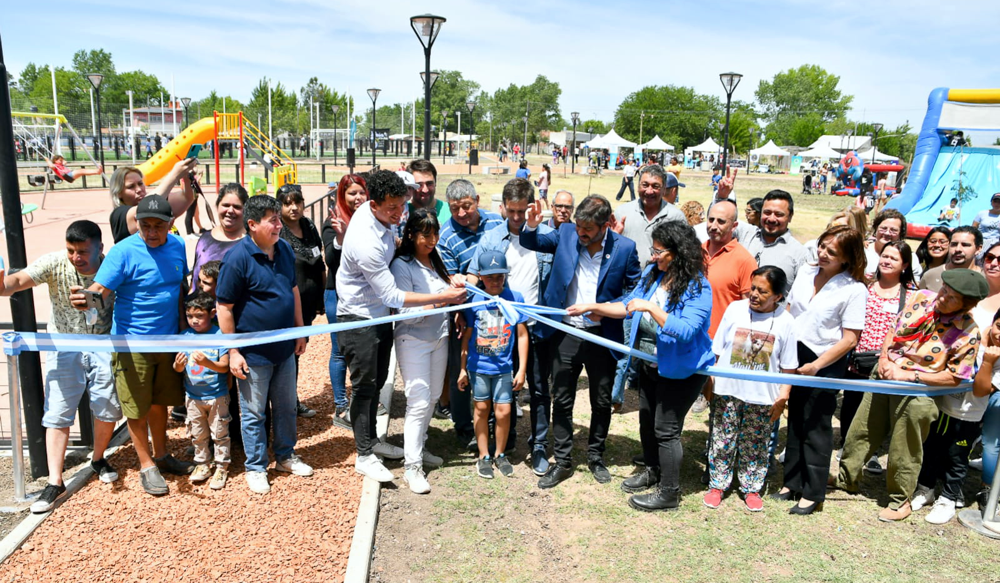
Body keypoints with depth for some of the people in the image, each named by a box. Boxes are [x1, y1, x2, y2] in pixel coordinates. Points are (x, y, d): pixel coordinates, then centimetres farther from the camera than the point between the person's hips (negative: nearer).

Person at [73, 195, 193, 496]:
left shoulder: (178, 246, 1)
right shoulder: (124, 251, -15)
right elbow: (101, 288, -22)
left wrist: (185, 326, 11)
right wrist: (86, 298, -45)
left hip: (168, 339, 5)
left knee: (160, 400, 18)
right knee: (137, 407, 5)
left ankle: (161, 455, 35)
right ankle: (146, 465, 21)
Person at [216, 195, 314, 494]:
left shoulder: (285, 249, 2)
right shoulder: (238, 258, -18)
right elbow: (224, 308, -15)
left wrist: (300, 331, 12)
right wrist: (234, 352, -15)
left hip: (284, 347, 6)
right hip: (253, 352, -6)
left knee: (286, 406, 18)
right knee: (253, 413, 9)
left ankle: (285, 456, 36)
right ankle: (256, 468, 25)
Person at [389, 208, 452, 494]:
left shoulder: (435, 260, 8)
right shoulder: (401, 265, -12)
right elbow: (404, 312, -18)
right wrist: (439, 300, -28)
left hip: (439, 337, 7)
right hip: (413, 340, -7)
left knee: (433, 397, 13)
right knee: (419, 401, -8)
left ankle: (418, 448, 30)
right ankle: (411, 467, 1)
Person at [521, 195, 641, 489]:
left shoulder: (625, 248, -9)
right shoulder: (566, 233, -5)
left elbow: (635, 290, 0)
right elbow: (531, 242, 8)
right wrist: (532, 224, -15)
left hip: (602, 336, -1)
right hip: (565, 333, 1)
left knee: (602, 402, 14)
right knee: (562, 400, 10)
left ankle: (595, 456, 36)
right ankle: (562, 461, 25)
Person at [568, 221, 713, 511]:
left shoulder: (697, 288, -22)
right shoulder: (652, 273, -1)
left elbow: (686, 331, -33)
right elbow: (627, 307, 7)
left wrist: (650, 307, -35)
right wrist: (591, 307, 2)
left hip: (681, 370, -8)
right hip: (650, 364, 8)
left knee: (666, 428, 1)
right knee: (647, 420, 21)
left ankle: (669, 493, 20)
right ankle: (653, 472, 44)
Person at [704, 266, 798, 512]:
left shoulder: (784, 321, -5)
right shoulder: (735, 309, -3)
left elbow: (788, 366, 1)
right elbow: (717, 350, 3)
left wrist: (783, 395, -2)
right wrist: (710, 381, 2)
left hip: (763, 397, 0)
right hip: (728, 390, 1)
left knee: (755, 445, 12)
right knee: (722, 441, 10)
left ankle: (751, 488, 28)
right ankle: (717, 485, 24)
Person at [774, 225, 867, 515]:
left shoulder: (854, 290, -13)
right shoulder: (805, 272, 2)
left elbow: (849, 339, -15)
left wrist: (816, 366, -19)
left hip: (825, 364, -5)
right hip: (794, 357, 5)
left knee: (815, 427, 5)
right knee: (795, 422, 14)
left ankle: (813, 493, 19)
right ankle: (792, 483, 28)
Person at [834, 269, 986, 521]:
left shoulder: (968, 333, -16)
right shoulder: (922, 297, -3)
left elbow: (954, 378, -13)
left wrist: (909, 375, -19)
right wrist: (884, 358, -4)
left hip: (916, 392, -5)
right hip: (885, 378, 5)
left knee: (904, 452, 7)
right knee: (860, 431, 16)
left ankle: (900, 500, 29)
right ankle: (846, 477, 36)